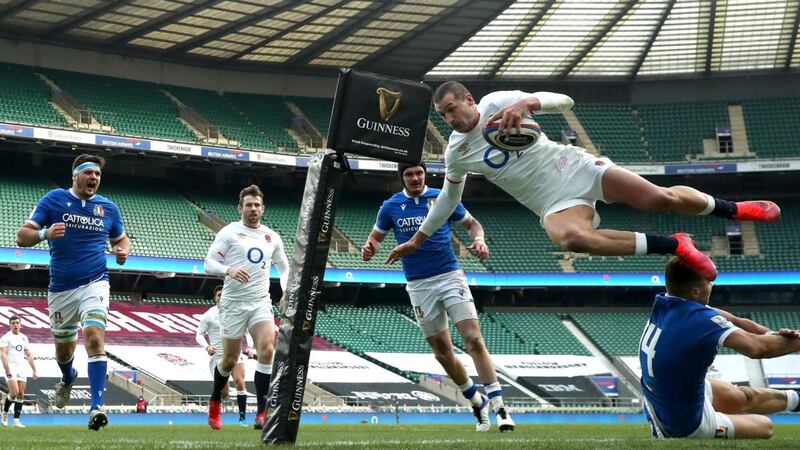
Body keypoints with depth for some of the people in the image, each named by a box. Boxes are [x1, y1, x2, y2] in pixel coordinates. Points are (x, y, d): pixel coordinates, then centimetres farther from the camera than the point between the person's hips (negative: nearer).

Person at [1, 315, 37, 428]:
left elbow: (29, 355, 19)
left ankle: (16, 420, 1)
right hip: (11, 369, -6)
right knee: (14, 393, -17)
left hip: (22, 369, 6)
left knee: (21, 394, -1)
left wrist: (34, 370, 12)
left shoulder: (24, 338, 16)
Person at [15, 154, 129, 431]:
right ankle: (68, 378, 52)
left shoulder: (108, 208, 6)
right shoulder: (53, 200, -2)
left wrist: (123, 251, -2)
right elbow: (22, 236, -5)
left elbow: (121, 238, 22)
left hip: (94, 284, -1)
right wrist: (45, 234, -26)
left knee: (94, 336, -24)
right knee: (63, 348, 15)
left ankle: (97, 406, -28)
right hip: (61, 289, 1)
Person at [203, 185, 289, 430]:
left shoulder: (272, 237, 10)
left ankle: (263, 413, -18)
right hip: (233, 303, -3)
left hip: (261, 303, 3)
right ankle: (215, 401, 34)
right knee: (230, 360, 5)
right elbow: (209, 262, -6)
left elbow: (284, 267, 22)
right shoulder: (229, 232, -2)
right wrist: (229, 270, -26)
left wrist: (286, 292, 5)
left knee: (267, 350, -19)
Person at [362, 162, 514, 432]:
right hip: (419, 286, 2)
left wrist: (479, 239, -11)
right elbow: (376, 237, 12)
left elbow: (472, 224, 11)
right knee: (442, 353, 5)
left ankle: (499, 406, -18)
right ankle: (477, 403, 24)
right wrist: (369, 248, -11)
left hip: (450, 276, -2)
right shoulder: (391, 206, 4)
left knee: (474, 340, -16)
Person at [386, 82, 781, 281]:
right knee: (569, 237, -34)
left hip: (574, 167, -1)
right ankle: (675, 246, -24)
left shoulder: (497, 102, -7)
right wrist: (418, 239, 26)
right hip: (556, 203, 1)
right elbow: (448, 198, 21)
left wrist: (527, 102, -31)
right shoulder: (456, 153, 3)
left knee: (661, 198, -12)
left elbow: (564, 102, -11)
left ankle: (733, 209, 19)